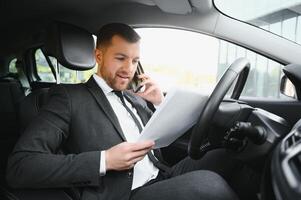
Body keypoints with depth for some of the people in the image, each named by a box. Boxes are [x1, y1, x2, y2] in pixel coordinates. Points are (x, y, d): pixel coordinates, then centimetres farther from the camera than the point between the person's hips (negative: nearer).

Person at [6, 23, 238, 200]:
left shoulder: (135, 98, 17)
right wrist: (105, 160, -22)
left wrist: (161, 104, 4)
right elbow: (19, 165, -15)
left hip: (162, 179, 8)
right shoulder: (70, 96, -4)